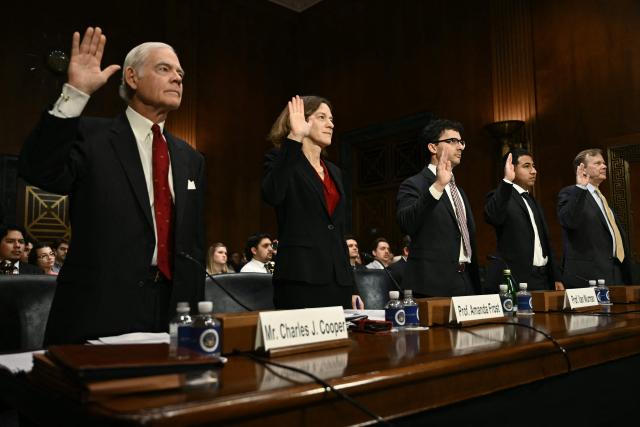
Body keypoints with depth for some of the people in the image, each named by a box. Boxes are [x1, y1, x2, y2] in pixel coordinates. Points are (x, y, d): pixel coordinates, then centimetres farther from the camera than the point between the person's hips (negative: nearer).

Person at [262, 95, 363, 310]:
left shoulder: (334, 171, 20)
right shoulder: (281, 160, 1)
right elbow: (272, 195, -23)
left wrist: (352, 288, 16)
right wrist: (294, 138, -21)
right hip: (300, 278, -6)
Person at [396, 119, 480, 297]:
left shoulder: (459, 191, 20)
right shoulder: (414, 185, -6)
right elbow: (406, 224, -26)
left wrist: (476, 287, 19)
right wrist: (438, 186, -33)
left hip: (466, 283, 7)